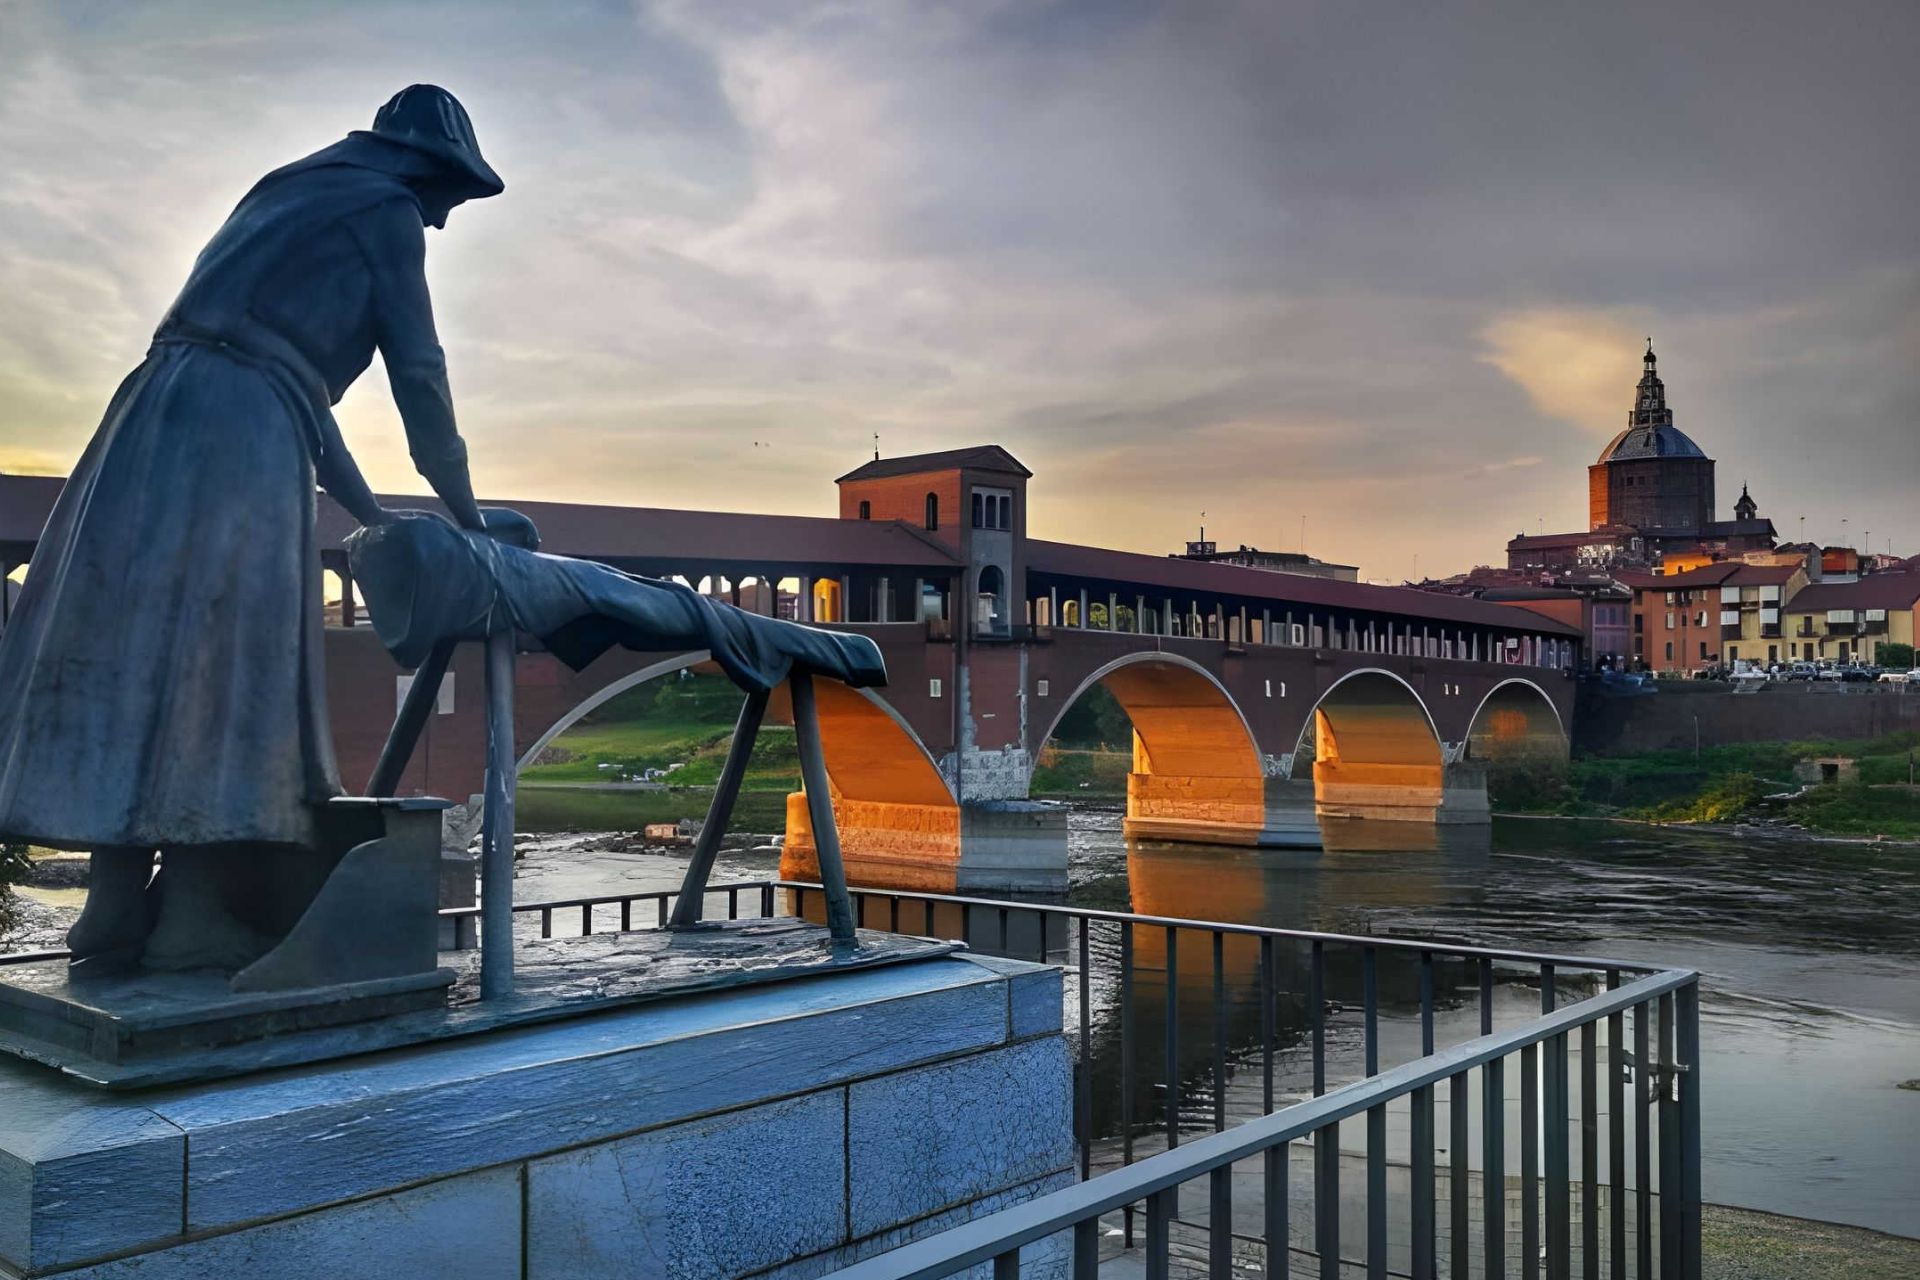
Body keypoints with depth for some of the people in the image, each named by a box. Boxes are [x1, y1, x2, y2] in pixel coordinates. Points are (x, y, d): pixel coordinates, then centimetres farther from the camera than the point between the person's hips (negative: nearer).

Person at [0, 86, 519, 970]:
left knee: (134, 646, 3)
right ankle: (191, 915, -9)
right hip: (242, 430, -8)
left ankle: (116, 904, 5)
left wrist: (365, 510, 28)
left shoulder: (293, 192, 32)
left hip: (161, 412, 8)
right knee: (220, 657, -9)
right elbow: (418, 370, 2)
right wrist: (461, 505, 11)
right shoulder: (387, 211, 7)